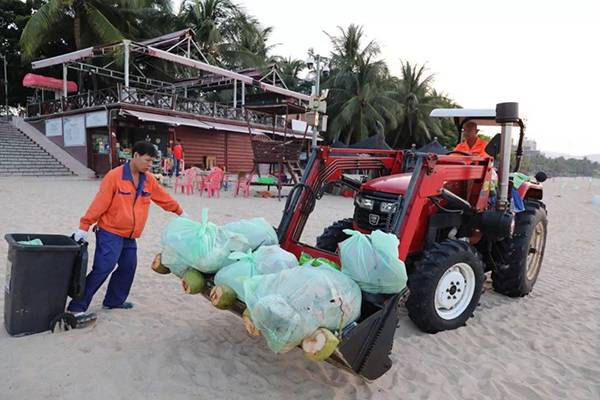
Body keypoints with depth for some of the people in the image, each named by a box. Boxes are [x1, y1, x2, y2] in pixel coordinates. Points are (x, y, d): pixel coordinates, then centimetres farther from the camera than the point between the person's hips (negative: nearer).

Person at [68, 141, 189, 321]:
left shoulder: (148, 180, 6)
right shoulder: (114, 176, -14)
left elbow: (164, 198, 19)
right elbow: (99, 203, -16)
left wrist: (180, 212, 27)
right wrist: (84, 227, -16)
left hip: (129, 236, 7)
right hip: (110, 233, -7)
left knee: (128, 267, 11)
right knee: (102, 269, -11)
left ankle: (114, 300, 28)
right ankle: (77, 307, -2)